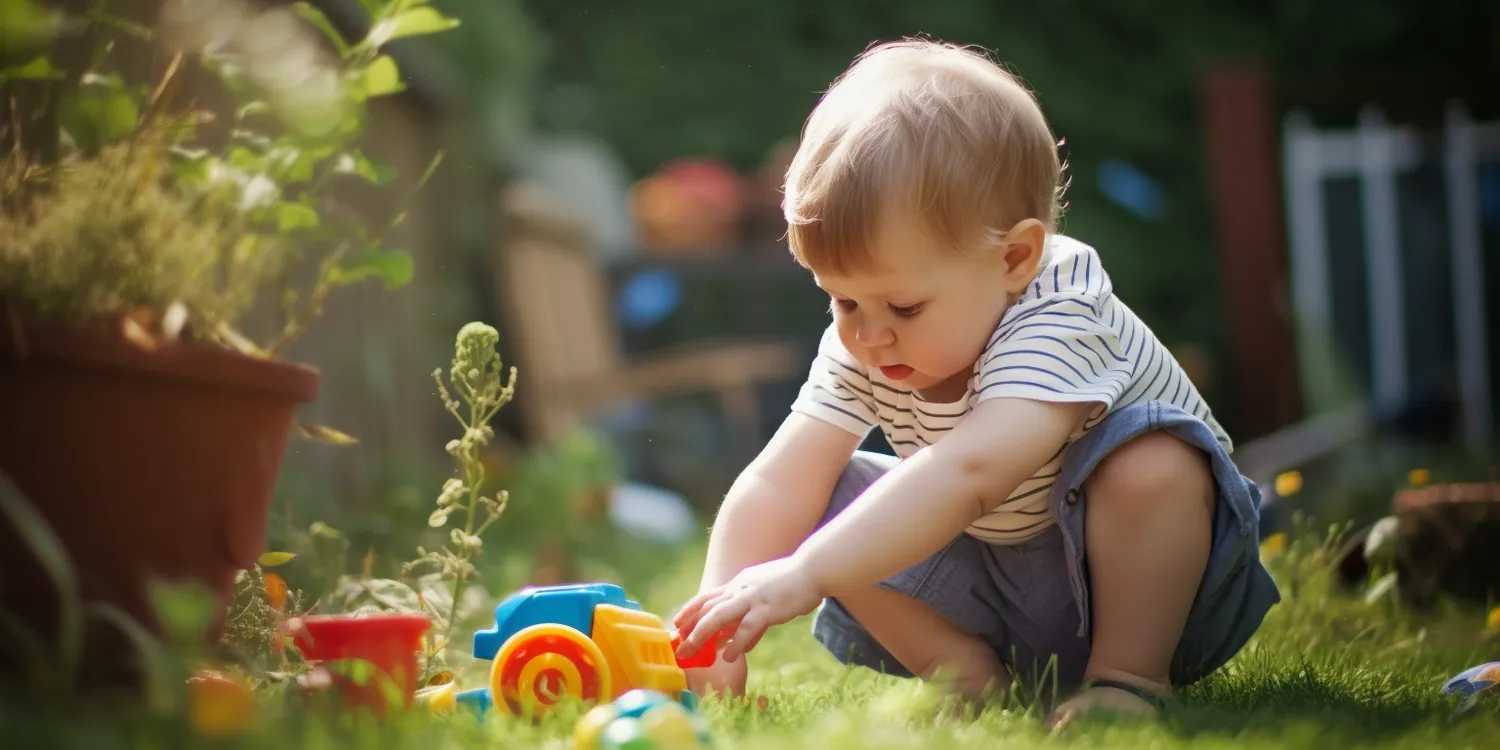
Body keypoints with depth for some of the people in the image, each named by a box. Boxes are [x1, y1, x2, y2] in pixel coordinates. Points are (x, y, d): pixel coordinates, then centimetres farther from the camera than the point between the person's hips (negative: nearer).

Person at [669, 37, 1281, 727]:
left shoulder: (1057, 321, -32)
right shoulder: (860, 350, -11)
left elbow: (967, 470, -49)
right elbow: (778, 486, -18)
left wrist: (804, 574, -57)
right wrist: (722, 626, -33)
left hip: (1146, 583, -5)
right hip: (991, 592, 5)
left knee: (1150, 461, -35)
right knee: (834, 499, -14)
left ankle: (1131, 671, -19)